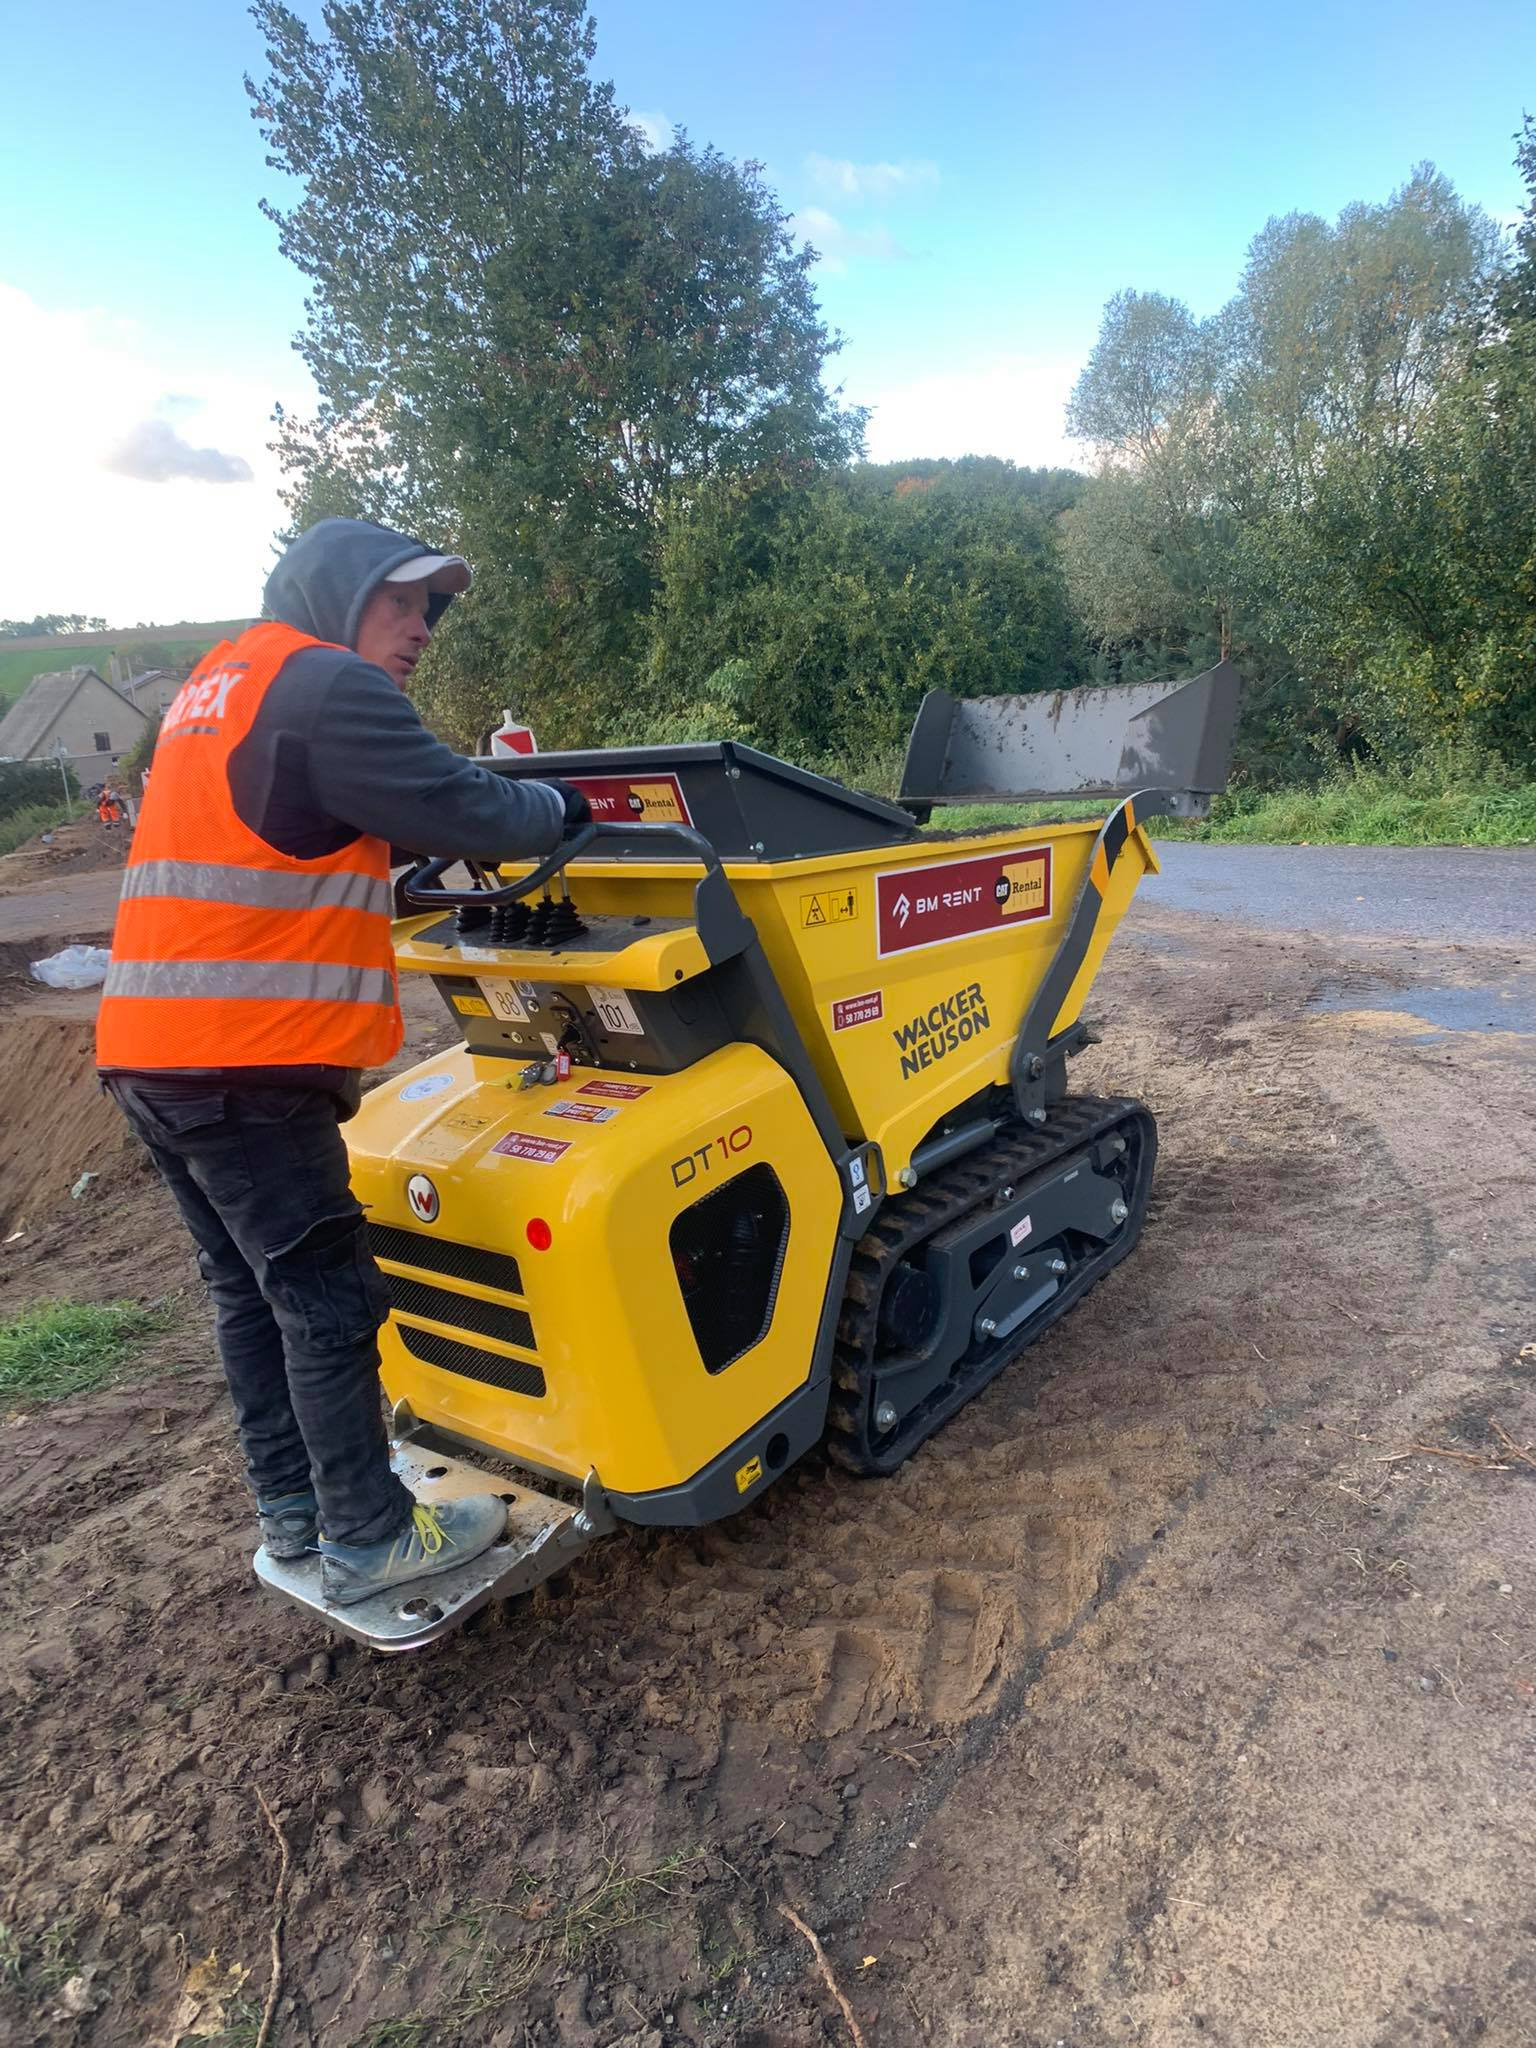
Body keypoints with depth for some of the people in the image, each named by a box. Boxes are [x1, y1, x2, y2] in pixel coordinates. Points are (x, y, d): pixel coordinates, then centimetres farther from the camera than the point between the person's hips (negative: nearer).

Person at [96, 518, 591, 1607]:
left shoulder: (220, 683, 21)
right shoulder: (327, 686, -10)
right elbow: (465, 814, -13)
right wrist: (556, 807, 5)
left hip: (157, 1053, 10)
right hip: (246, 1065, -10)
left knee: (254, 1289, 16)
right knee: (329, 1299, -1)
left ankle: (293, 1509, 29)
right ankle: (369, 1539, 11)